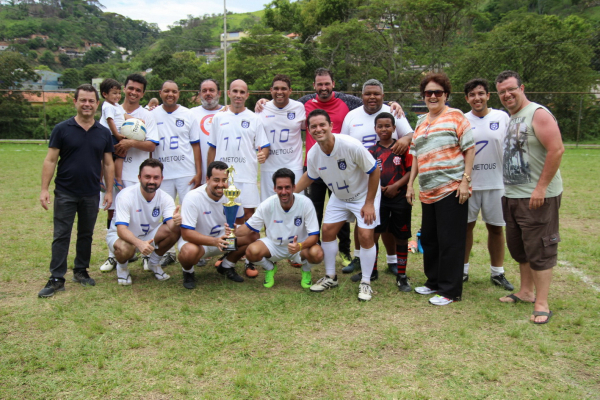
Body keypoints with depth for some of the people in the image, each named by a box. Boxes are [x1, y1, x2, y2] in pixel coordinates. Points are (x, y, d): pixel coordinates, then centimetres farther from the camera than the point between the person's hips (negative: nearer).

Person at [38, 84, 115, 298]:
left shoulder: (104, 133, 4)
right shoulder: (62, 129, -3)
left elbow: (108, 164, 8)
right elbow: (50, 160, -4)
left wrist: (109, 190, 3)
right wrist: (44, 189, -10)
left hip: (92, 194, 3)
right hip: (65, 192, -2)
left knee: (86, 234, 13)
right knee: (61, 236, 1)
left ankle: (81, 271, 27)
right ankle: (57, 278, 6)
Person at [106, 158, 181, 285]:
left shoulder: (165, 198, -15)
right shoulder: (126, 196, -27)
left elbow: (171, 224, -28)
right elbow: (121, 230, -34)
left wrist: (175, 222, -54)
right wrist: (139, 243, -53)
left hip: (148, 235, 4)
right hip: (122, 236, -4)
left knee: (175, 230, -24)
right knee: (126, 249, -39)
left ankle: (154, 263, 3)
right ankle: (122, 267, 0)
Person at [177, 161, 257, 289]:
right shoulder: (193, 197, -25)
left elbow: (240, 222, -1)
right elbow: (186, 233, -28)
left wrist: (234, 229, -28)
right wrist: (214, 241, -43)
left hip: (222, 239, 5)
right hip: (197, 241, -4)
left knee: (252, 237, -17)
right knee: (189, 251, -39)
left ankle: (227, 266, 9)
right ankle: (188, 272, 0)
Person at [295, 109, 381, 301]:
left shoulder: (351, 145, -32)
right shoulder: (313, 154, -16)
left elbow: (374, 171, -22)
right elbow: (309, 176, 8)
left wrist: (369, 203, -20)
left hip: (364, 195, -5)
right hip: (339, 197, 5)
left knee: (365, 235, -12)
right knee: (327, 230, 2)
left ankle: (366, 283, 4)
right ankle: (330, 277, 21)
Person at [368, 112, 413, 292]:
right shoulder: (372, 151, 4)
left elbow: (411, 171, -2)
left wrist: (395, 186, -13)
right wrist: (380, 188, -12)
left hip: (400, 198, -1)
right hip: (379, 198, 1)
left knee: (401, 236, 6)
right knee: (374, 233, 0)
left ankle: (401, 277, 15)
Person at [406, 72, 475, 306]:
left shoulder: (455, 116, -1)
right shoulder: (421, 123, 17)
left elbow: (470, 148, -6)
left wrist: (465, 180, -13)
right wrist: (410, 183, 14)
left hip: (451, 189, -7)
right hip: (427, 192, 7)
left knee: (450, 242, -2)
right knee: (429, 240, 14)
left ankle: (450, 291, 7)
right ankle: (434, 282, 28)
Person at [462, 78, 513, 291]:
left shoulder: (502, 117, 1)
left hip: (496, 183, 0)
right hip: (468, 183, 0)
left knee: (496, 227, 8)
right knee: (466, 225, 8)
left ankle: (498, 272, 20)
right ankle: (462, 269, 21)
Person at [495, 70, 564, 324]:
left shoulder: (538, 114, -12)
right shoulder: (511, 119, 15)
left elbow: (557, 150, -21)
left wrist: (541, 187, -23)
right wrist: (508, 189, 14)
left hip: (537, 197, -9)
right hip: (512, 196, 9)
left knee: (539, 249, -4)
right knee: (518, 248, 17)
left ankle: (541, 304, 4)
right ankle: (526, 292, 31)